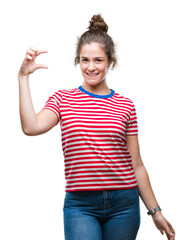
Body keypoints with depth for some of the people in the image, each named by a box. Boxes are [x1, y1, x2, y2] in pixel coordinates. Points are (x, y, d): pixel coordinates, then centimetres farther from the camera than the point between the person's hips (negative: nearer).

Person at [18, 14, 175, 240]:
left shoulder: (125, 106, 6)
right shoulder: (62, 99, 5)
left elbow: (137, 165, 9)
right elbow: (31, 127, -15)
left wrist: (155, 212, 10)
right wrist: (23, 77, -13)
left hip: (123, 204, 2)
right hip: (80, 205, -1)